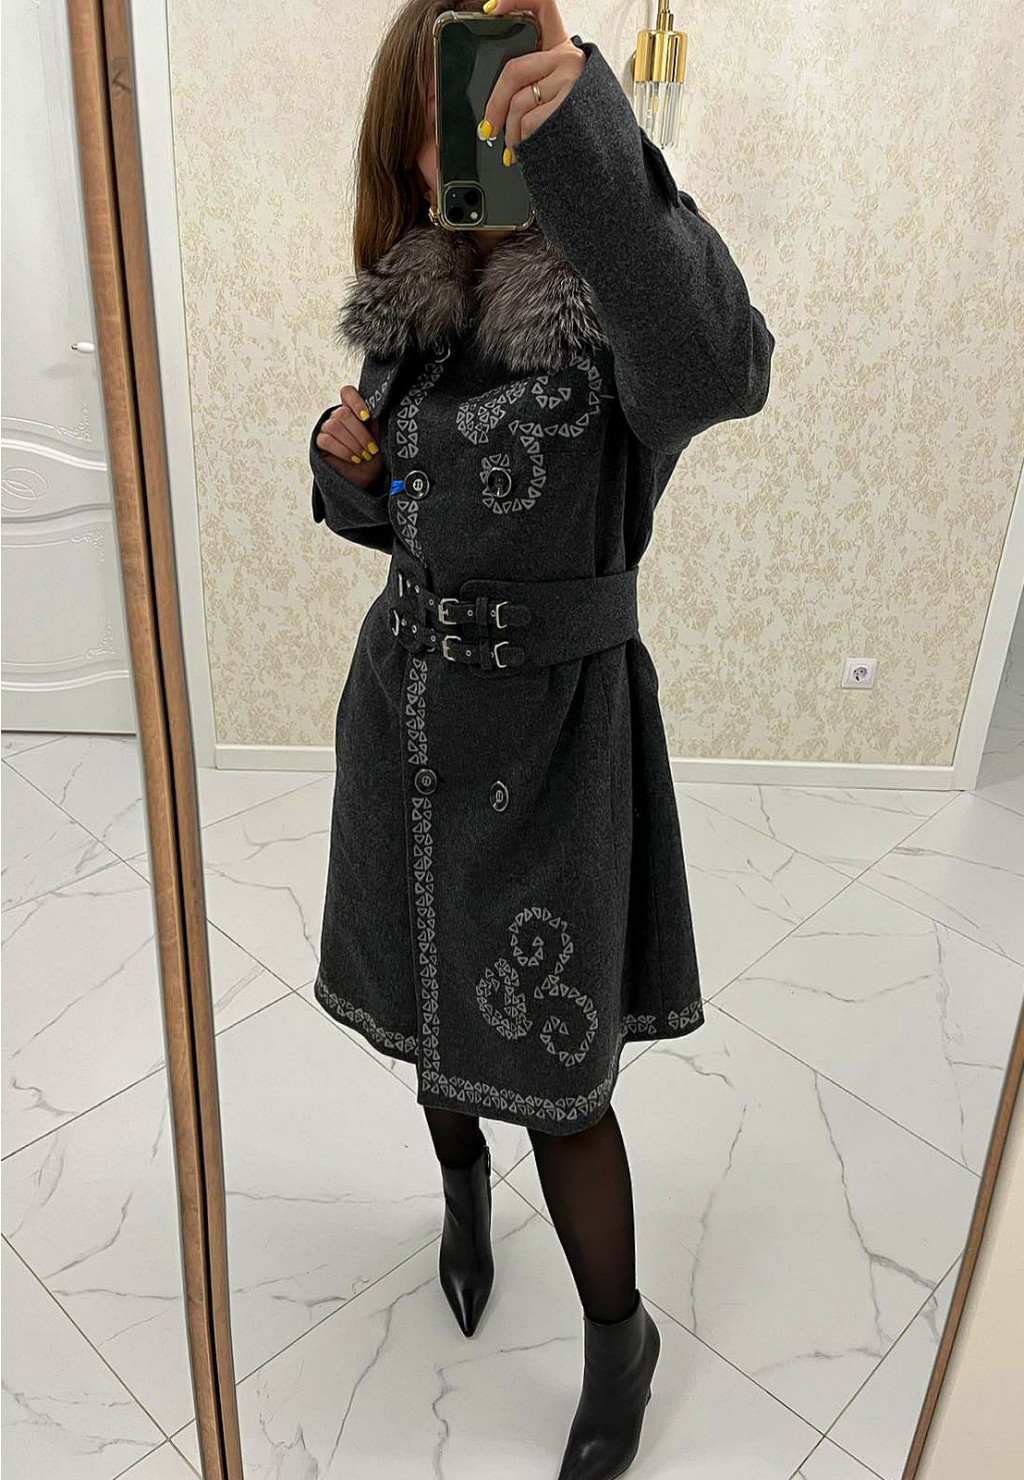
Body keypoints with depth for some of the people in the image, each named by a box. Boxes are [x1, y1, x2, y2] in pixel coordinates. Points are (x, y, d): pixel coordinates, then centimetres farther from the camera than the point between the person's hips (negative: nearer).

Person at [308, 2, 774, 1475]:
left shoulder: (607, 300, -14)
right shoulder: (407, 305, 4)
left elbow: (724, 369, -39)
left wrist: (587, 132, -46)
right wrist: (346, 465, -6)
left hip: (550, 730, -5)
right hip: (407, 706, 6)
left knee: (552, 1074, 3)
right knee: (432, 998, 22)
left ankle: (620, 1340, 31)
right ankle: (464, 1187, 54)